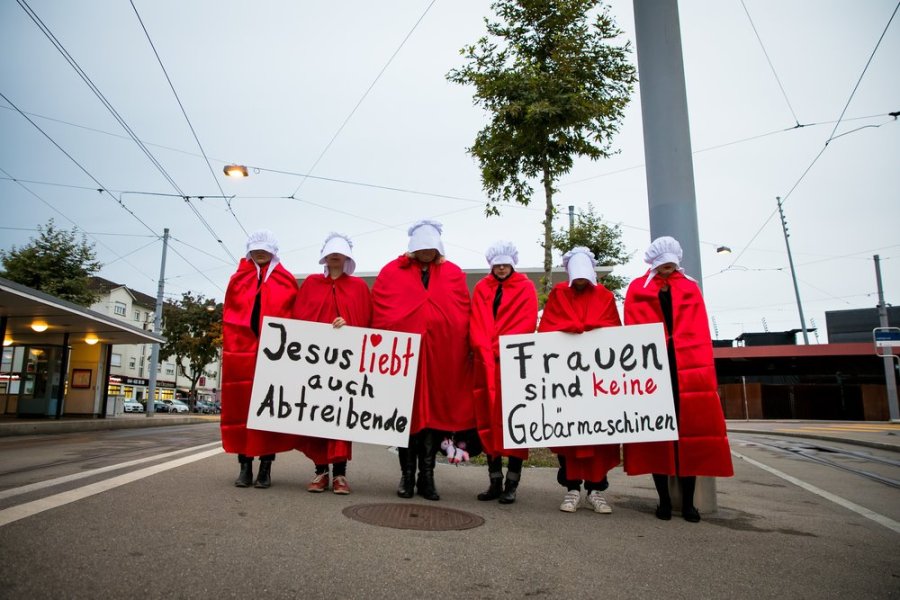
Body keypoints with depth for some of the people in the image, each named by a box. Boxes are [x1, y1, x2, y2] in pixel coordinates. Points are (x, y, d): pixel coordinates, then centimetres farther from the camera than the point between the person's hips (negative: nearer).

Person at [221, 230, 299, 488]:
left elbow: (294, 317, 4)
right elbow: (229, 317, 11)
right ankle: (245, 466, 8)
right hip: (241, 351, 2)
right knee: (241, 406, 1)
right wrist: (229, 347, 0)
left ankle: (266, 467, 6)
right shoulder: (238, 279, 17)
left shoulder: (287, 281, 11)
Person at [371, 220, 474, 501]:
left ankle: (426, 476, 14)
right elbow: (381, 314, 1)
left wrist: (461, 352, -3)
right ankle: (407, 475, 16)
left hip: (442, 357, 1)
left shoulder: (454, 274, 10)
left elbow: (463, 316, 5)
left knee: (435, 412, 4)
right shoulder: (391, 272, 6)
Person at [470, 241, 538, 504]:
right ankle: (495, 482, 12)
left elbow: (527, 322, -5)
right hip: (486, 362, 3)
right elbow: (476, 324, 5)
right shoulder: (481, 288, 14)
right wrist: (486, 351, -10)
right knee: (488, 420, 4)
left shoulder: (525, 288, 6)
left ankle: (511, 484, 3)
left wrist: (502, 348, -14)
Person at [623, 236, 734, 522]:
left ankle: (688, 501, 10)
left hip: (690, 367, 2)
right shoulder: (637, 290, 11)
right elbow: (633, 331, 3)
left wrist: (704, 367, -3)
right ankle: (664, 499, 11)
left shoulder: (690, 288, 16)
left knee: (691, 429, 0)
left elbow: (700, 331, 8)